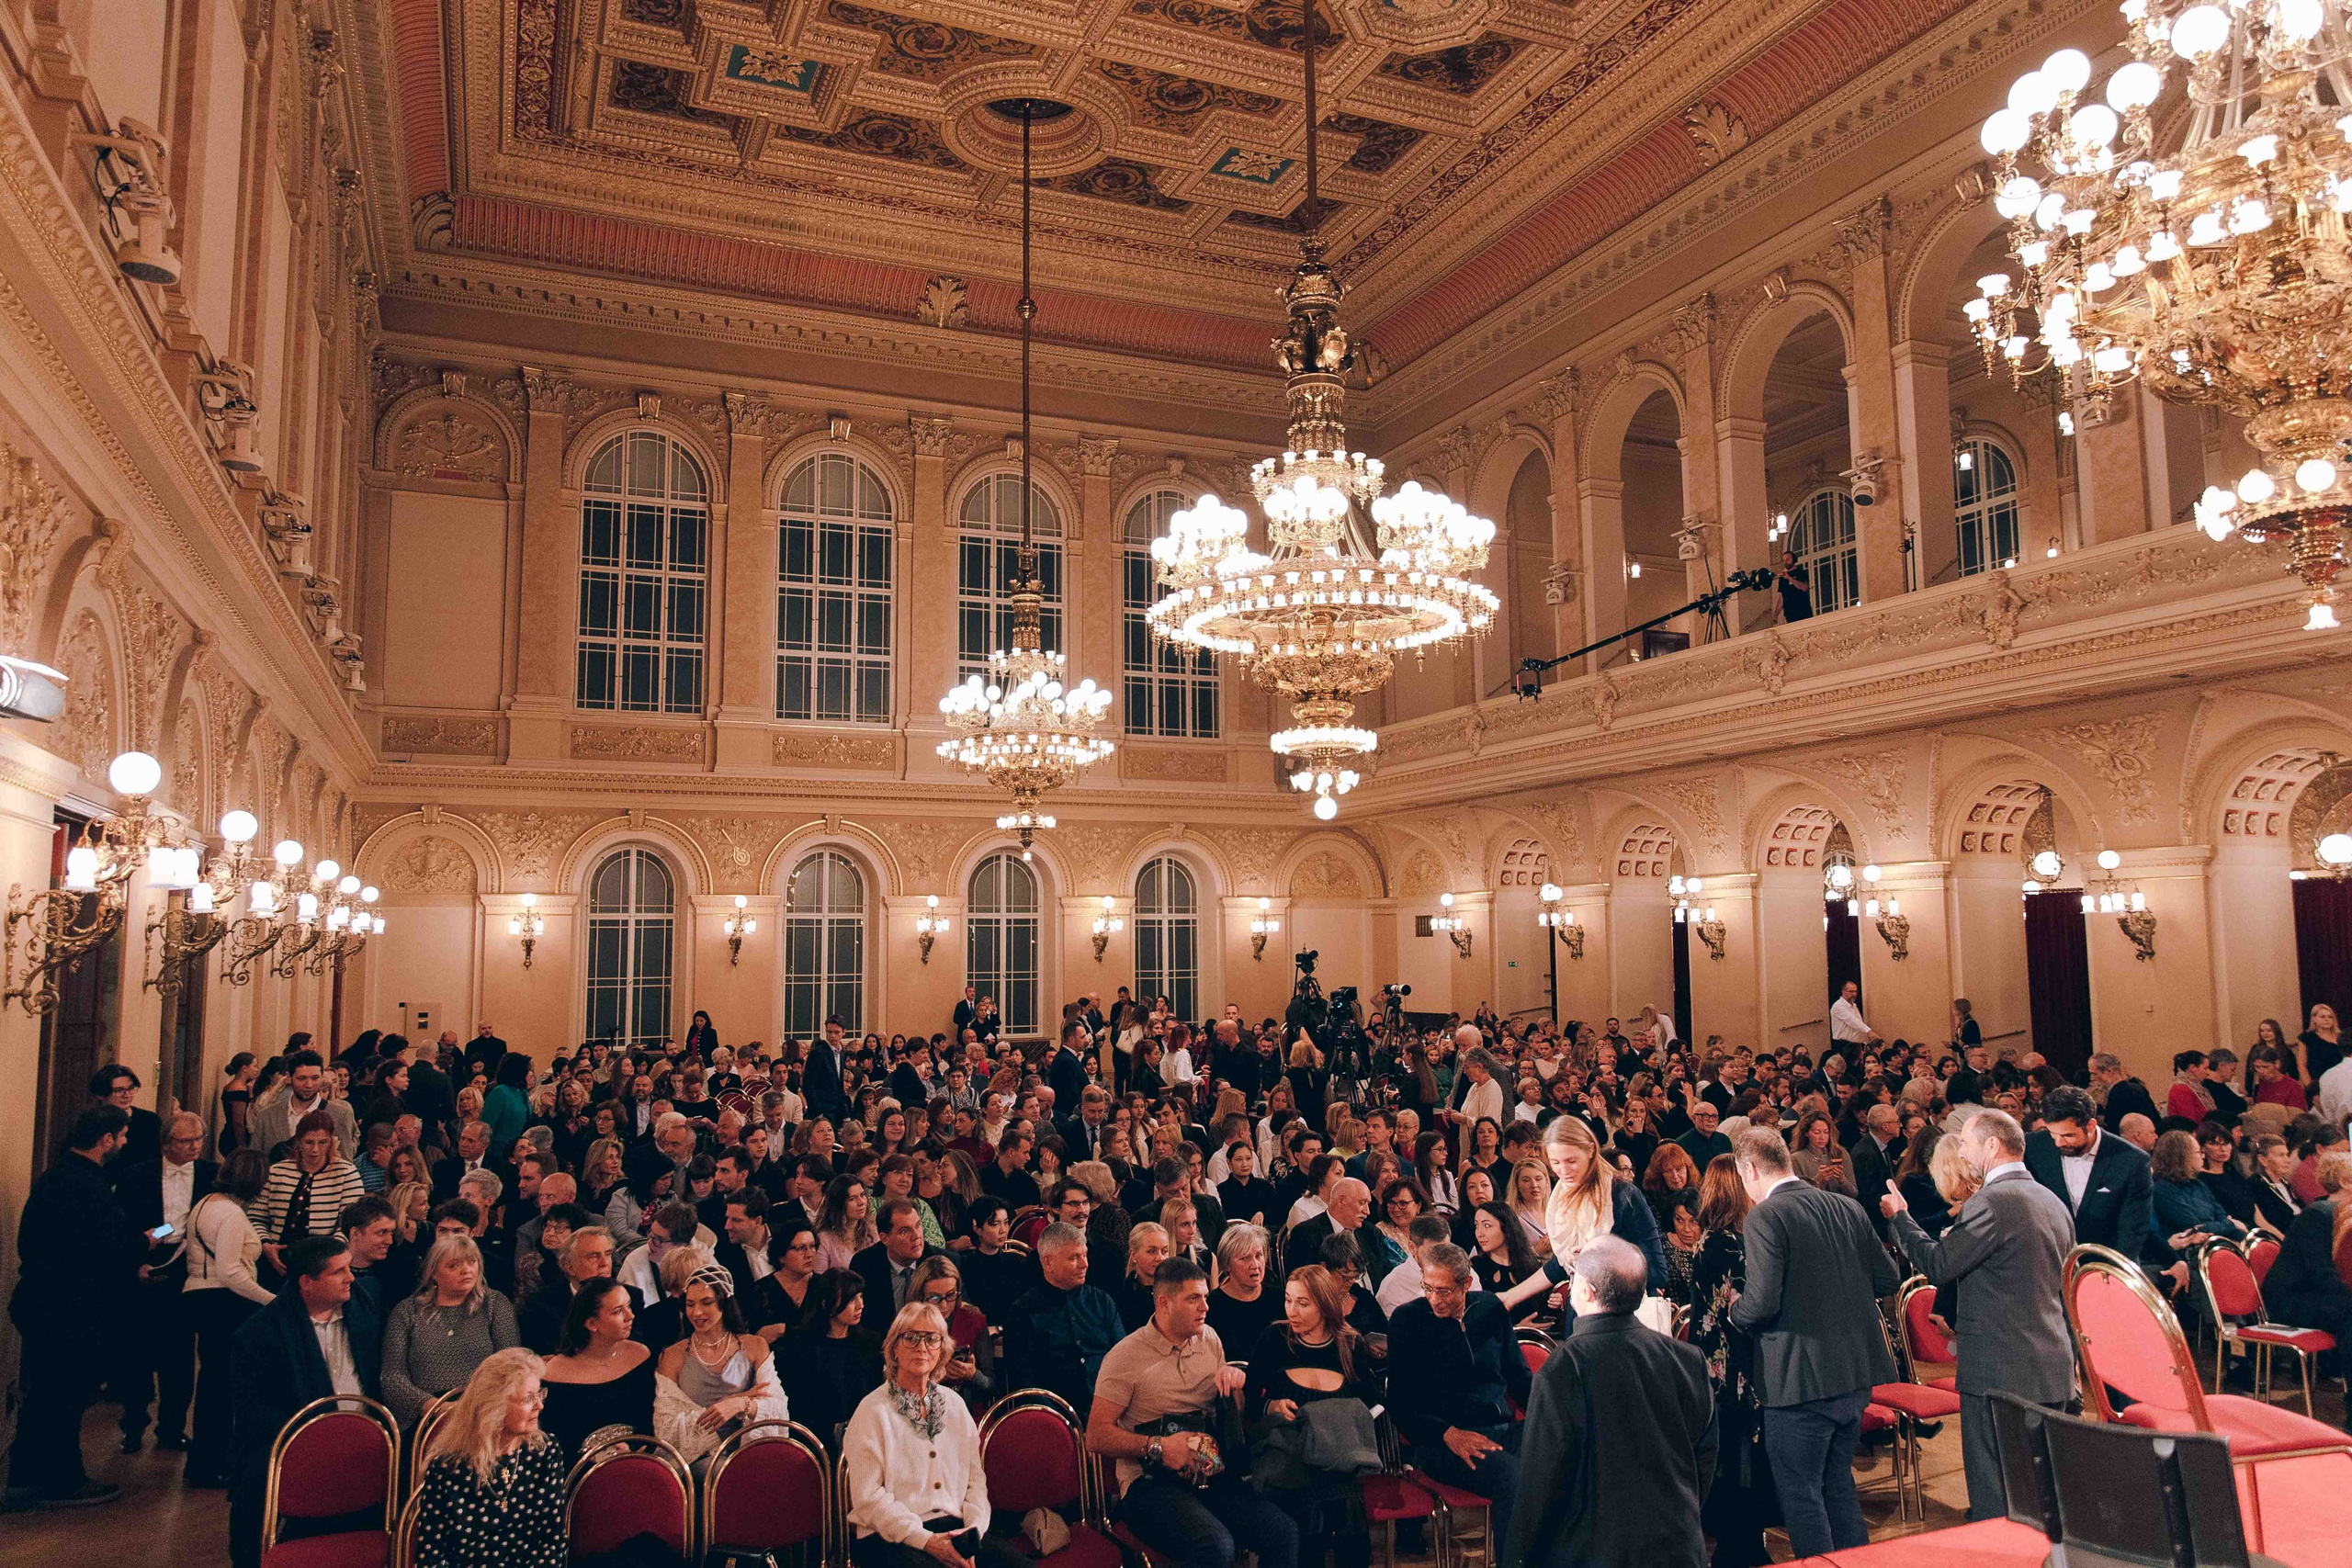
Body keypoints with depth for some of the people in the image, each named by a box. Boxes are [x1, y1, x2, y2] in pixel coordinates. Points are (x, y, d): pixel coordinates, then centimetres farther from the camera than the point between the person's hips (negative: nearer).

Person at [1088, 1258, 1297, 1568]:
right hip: (1152, 1484, -5)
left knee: (1285, 1534, -22)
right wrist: (1157, 1447, -19)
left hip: (1213, 1476, 5)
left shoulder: (1209, 1339, 15)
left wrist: (1235, 1381, 4)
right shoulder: (1126, 1356, -2)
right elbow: (1096, 1436, -8)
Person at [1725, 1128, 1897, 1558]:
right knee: (1838, 1483, 22)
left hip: (1801, 1378, -7)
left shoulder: (1764, 1218, -17)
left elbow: (1762, 1302, -24)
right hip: (1855, 1374, 7)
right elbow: (1887, 1279, 8)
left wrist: (1735, 1311, -3)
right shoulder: (1847, 1207, 4)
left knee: (1801, 1494, 7)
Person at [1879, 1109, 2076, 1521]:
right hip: (2054, 1369, 9)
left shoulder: (1991, 1201, -17)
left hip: (1998, 1372, -9)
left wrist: (1900, 1217, -4)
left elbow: (1936, 1265, -18)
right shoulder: (2054, 1202, 12)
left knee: (1993, 1499, -1)